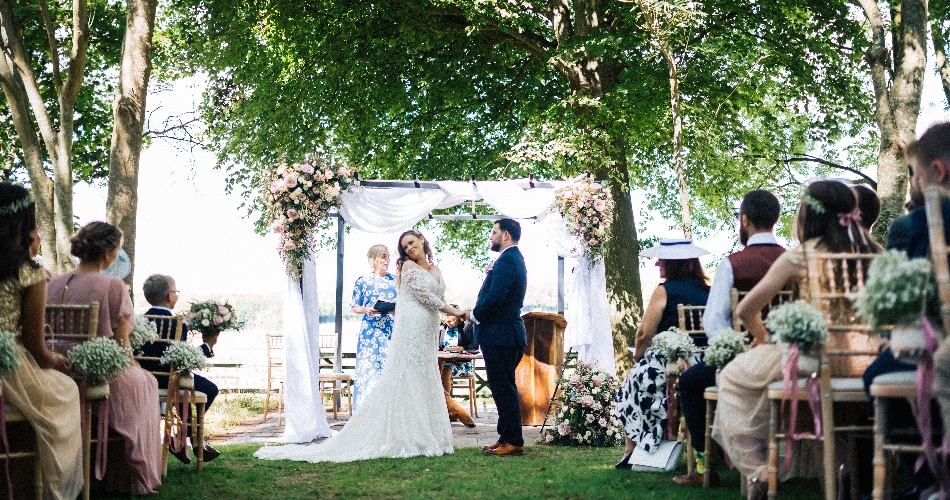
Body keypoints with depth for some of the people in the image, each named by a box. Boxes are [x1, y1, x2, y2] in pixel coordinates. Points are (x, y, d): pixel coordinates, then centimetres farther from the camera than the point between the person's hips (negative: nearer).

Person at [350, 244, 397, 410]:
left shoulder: (395, 280, 10)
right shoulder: (362, 281, 5)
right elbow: (355, 307, 7)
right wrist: (366, 310, -13)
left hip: (391, 331, 2)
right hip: (370, 332, -1)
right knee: (368, 368, -3)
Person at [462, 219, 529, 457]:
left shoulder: (506, 261, -16)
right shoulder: (514, 259, 17)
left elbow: (495, 298, -24)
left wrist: (474, 315, -9)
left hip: (499, 335, -11)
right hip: (507, 333, 11)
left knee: (503, 388, -6)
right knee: (503, 388, 15)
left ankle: (513, 441, -1)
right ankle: (506, 438, 21)